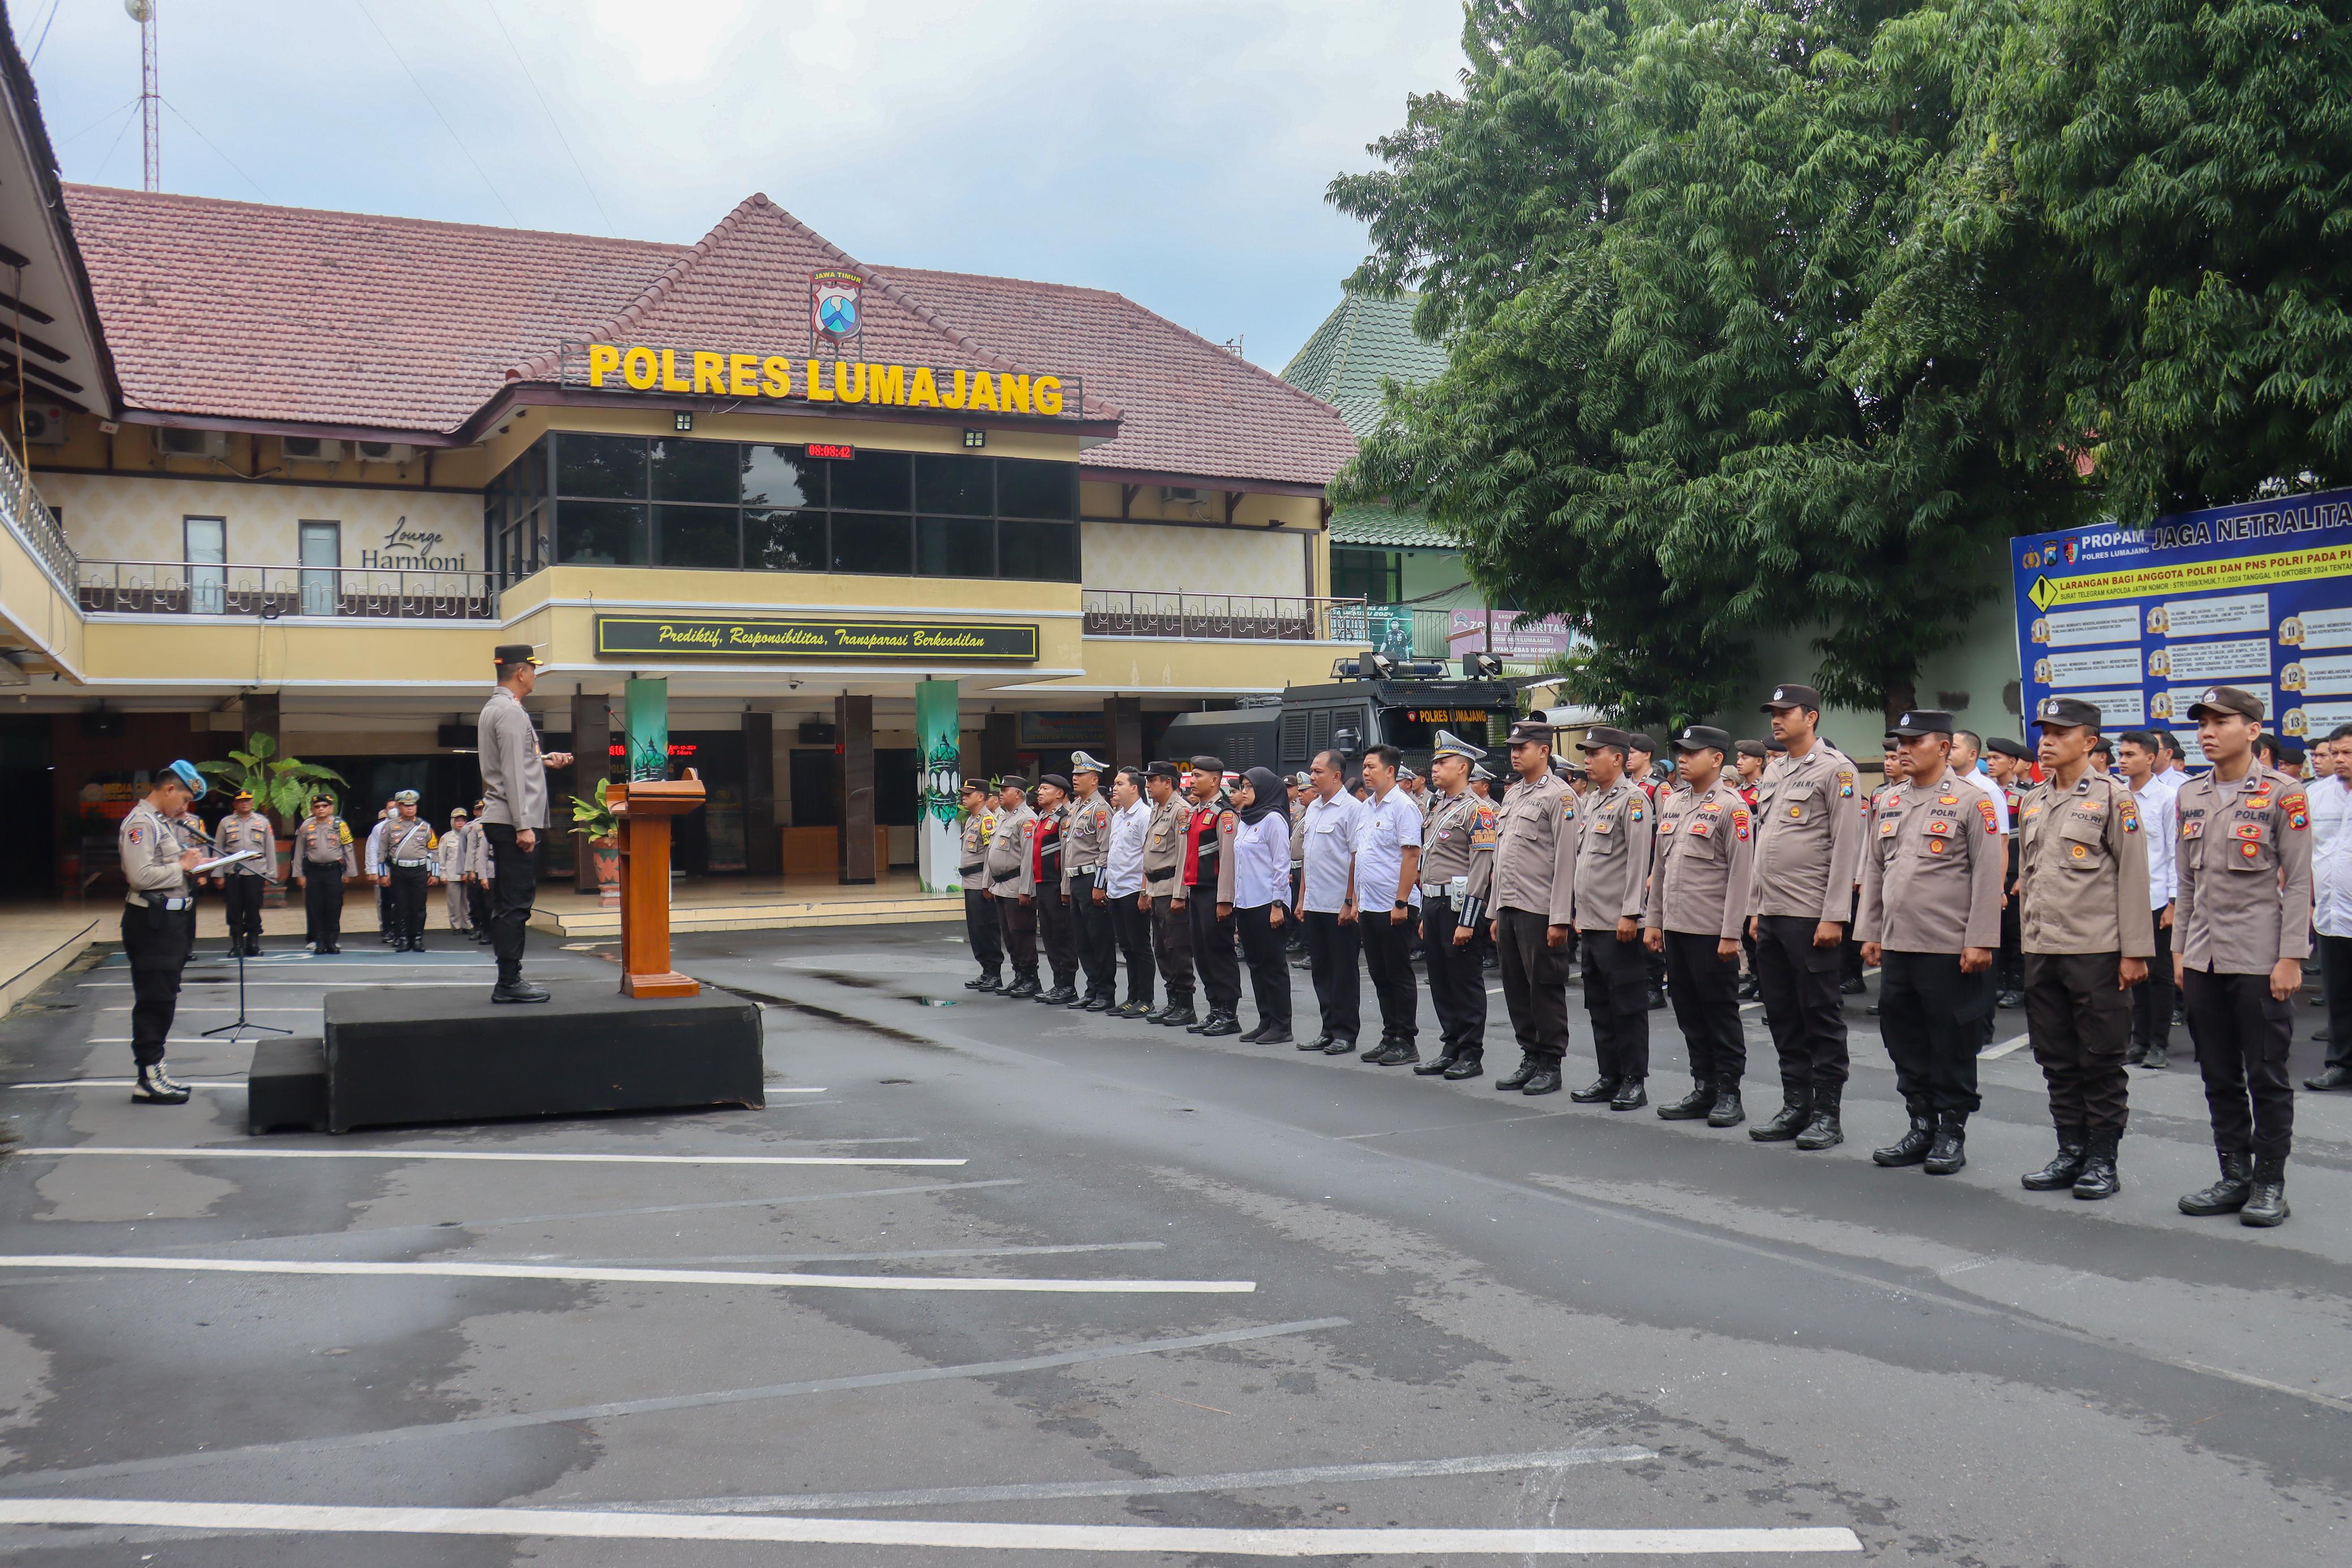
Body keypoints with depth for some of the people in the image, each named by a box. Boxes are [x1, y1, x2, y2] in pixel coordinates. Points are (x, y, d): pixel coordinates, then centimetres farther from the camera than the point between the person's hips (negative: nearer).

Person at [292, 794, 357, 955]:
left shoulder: (339, 824, 2)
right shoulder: (306, 826, 6)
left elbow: (348, 849, 4)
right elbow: (299, 851, 9)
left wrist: (349, 872, 1)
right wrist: (299, 875, 6)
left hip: (333, 870, -1)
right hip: (313, 871, 1)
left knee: (334, 908, 0)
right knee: (315, 908, 3)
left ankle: (333, 941, 8)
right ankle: (319, 942, 10)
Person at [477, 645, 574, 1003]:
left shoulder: (494, 709, 17)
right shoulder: (511, 712, -13)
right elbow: (513, 773, -19)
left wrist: (544, 760, 19)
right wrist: (523, 825, -21)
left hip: (501, 821, 10)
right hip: (513, 820, -10)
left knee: (508, 903, 11)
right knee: (515, 903, -8)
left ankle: (508, 981, 15)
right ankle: (509, 982, -7)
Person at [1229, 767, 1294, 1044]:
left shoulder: (1273, 819, -9)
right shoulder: (1244, 821, 15)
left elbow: (1282, 864, -13)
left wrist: (1277, 904, -16)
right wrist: (1236, 901, 16)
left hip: (1266, 903, -9)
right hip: (1245, 903, 9)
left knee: (1273, 965, -3)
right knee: (1256, 965, 11)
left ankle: (1281, 1026, 2)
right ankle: (1265, 1022, 17)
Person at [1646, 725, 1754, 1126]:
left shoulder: (1732, 807, -8)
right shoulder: (1672, 804, 13)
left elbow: (1741, 874, -13)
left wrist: (1731, 933, -16)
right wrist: (1653, 920, 14)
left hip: (1712, 932, -7)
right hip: (1676, 928, 7)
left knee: (1721, 1014, 2)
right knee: (1689, 1013, 11)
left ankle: (1729, 1094, 10)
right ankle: (1703, 1089, 20)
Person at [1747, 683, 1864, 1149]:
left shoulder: (1834, 769, -7)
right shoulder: (1772, 773, 16)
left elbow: (1846, 846, -12)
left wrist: (1834, 916, -17)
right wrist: (1755, 909, 16)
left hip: (1811, 916, -8)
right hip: (1772, 915, 8)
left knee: (1821, 1016, 0)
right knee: (1782, 1015, 11)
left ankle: (1826, 1114, 6)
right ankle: (1795, 1106, 20)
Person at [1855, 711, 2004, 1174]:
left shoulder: (1971, 801, -5)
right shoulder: (1887, 802, 13)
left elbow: (1989, 875, -8)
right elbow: (1873, 870, 17)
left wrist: (1980, 942, -13)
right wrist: (1870, 932, 12)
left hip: (1950, 949, -6)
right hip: (1897, 946, 6)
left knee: (1952, 1045, 3)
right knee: (1905, 1041, 10)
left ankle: (1952, 1133, 14)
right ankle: (1922, 1127, 22)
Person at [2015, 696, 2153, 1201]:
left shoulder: (2112, 798, -5)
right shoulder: (2033, 801, 13)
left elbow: (2133, 878, -7)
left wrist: (2134, 952, -10)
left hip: (2096, 952, -6)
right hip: (2042, 953, 6)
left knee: (2100, 1061, 2)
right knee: (2057, 1060, 10)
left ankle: (2103, 1159, 12)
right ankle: (2071, 1153, 20)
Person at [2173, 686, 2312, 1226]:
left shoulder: (2283, 793, -7)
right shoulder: (2190, 796, 9)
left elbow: (2297, 881, -8)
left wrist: (2290, 958, -12)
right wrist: (2179, 949, 11)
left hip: (2260, 959, -5)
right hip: (2204, 958, 5)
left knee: (2267, 1076, 2)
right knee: (2219, 1076, 11)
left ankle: (2269, 1184, 13)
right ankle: (2235, 1177, 21)